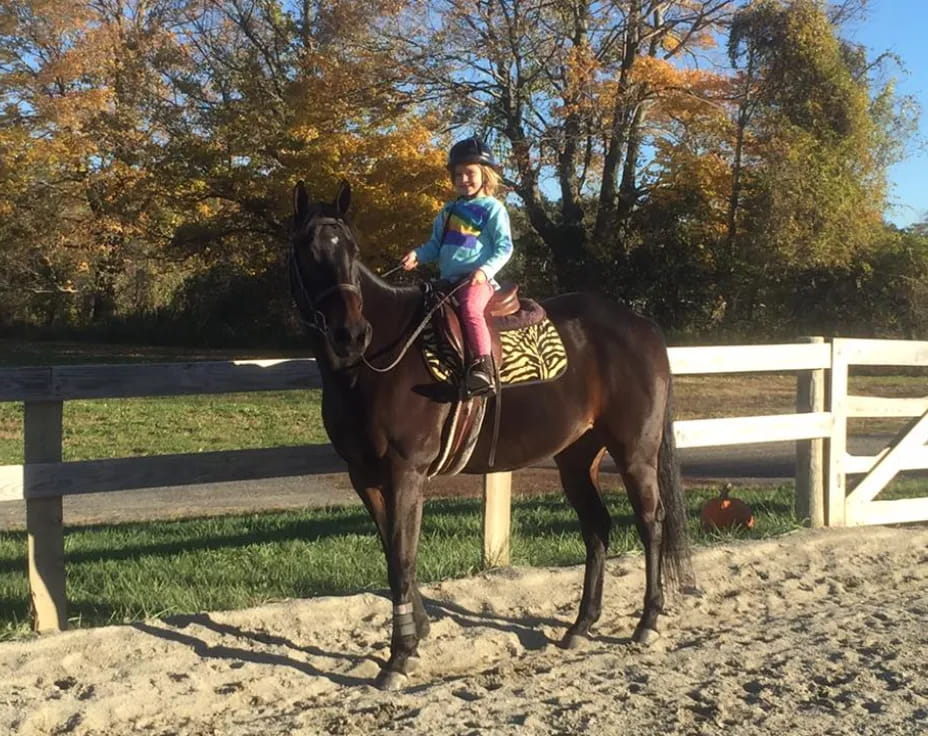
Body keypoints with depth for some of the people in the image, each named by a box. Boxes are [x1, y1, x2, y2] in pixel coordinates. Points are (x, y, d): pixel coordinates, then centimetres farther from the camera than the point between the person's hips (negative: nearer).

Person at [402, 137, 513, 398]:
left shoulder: (493, 209, 1)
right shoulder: (449, 211, 19)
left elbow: (504, 247, -5)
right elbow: (436, 245, 22)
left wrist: (486, 270, -21)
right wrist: (418, 254, 0)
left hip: (477, 280, -8)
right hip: (448, 280, 8)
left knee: (470, 309, -35)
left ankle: (483, 367, -42)